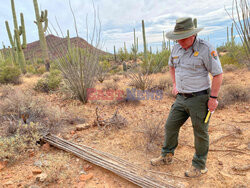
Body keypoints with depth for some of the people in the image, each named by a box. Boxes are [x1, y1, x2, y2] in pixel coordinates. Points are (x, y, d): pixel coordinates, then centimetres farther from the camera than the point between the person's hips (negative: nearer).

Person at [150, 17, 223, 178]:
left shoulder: (205, 49, -15)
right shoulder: (177, 48, 4)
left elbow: (218, 74, -12)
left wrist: (213, 98, -15)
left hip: (199, 98, -6)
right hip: (181, 98, 6)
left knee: (200, 133, 7)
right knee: (170, 126, 11)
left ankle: (200, 166, 26)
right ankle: (167, 156, 31)